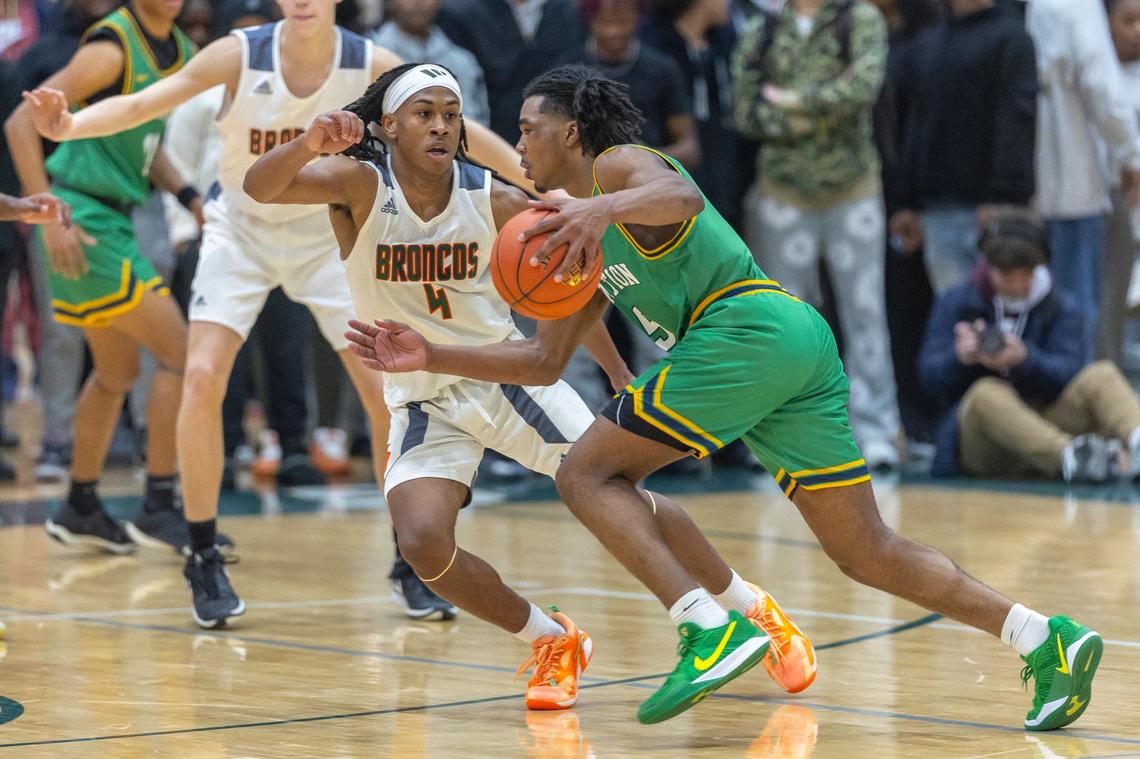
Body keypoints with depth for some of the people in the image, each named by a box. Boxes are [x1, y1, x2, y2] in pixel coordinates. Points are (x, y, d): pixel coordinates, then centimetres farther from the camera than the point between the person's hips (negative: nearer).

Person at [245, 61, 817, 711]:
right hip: (424, 403, 0)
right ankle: (553, 643, 2)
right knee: (423, 542, -22)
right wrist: (311, 142, -54)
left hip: (507, 375, 0)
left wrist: (621, 376, 6)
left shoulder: (496, 203, -11)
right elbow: (261, 187, -33)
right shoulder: (361, 187, -15)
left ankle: (753, 609, 14)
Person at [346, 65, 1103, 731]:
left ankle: (710, 630, -21)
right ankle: (1045, 640, -5)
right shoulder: (593, 245, 32)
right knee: (867, 553, 5)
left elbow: (683, 197, -19)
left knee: (588, 473, -4)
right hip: (801, 341, 9)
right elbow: (543, 359, 33)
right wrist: (431, 357, 27)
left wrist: (604, 206, -38)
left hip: (749, 325, -9)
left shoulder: (620, 163, 6)